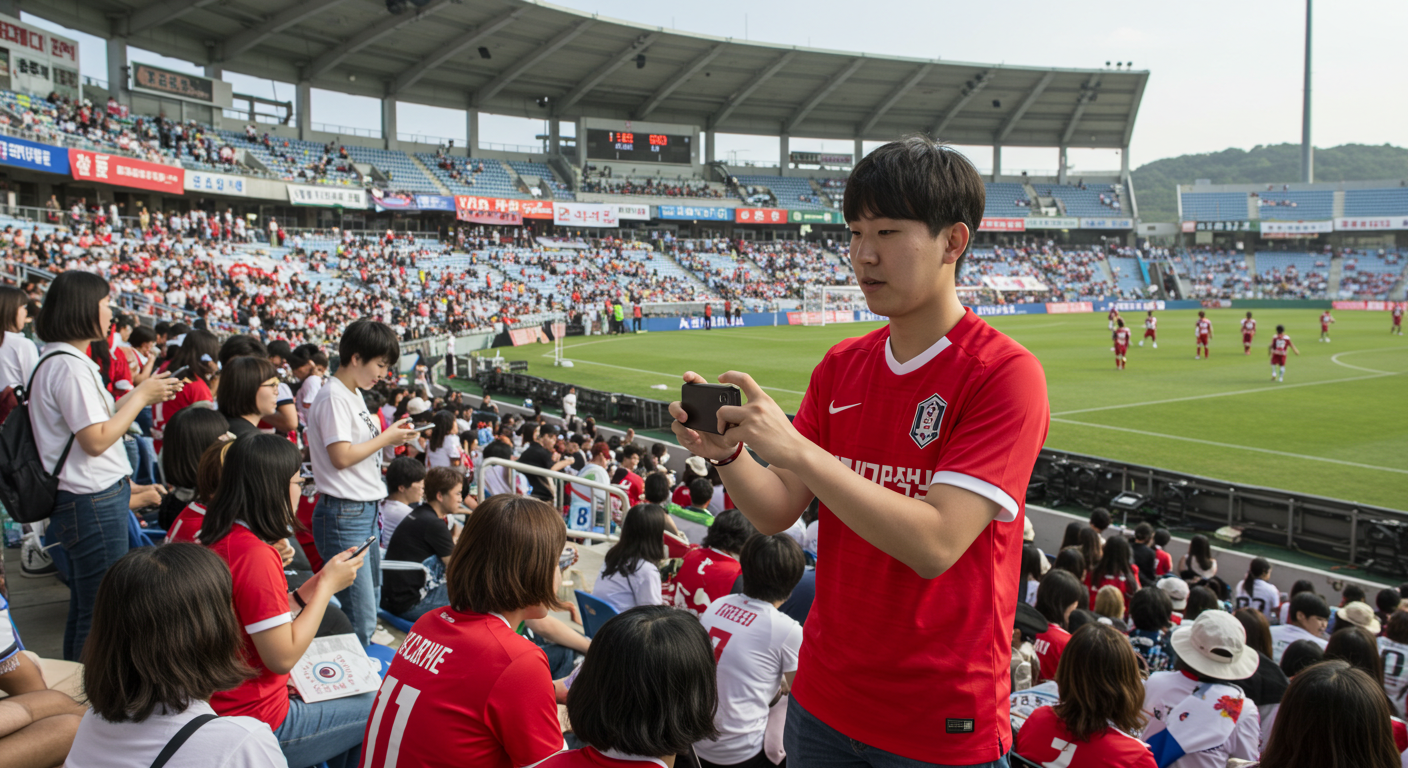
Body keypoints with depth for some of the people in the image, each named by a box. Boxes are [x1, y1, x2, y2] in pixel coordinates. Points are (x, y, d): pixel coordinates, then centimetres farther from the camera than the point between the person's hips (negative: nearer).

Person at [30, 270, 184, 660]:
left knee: (84, 608, 19)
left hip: (85, 500, 11)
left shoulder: (57, 360, 13)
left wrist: (142, 394, 10)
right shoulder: (70, 366, -19)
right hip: (94, 502, -11)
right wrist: (141, 396, -12)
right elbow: (96, 440, -22)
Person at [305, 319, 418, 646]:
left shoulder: (354, 395, 16)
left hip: (366, 512, 10)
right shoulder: (333, 397, -14)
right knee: (360, 619, -8)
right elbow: (341, 456, -20)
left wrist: (390, 436, 5)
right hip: (345, 516, -10)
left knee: (369, 607, 18)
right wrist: (385, 438, -11)